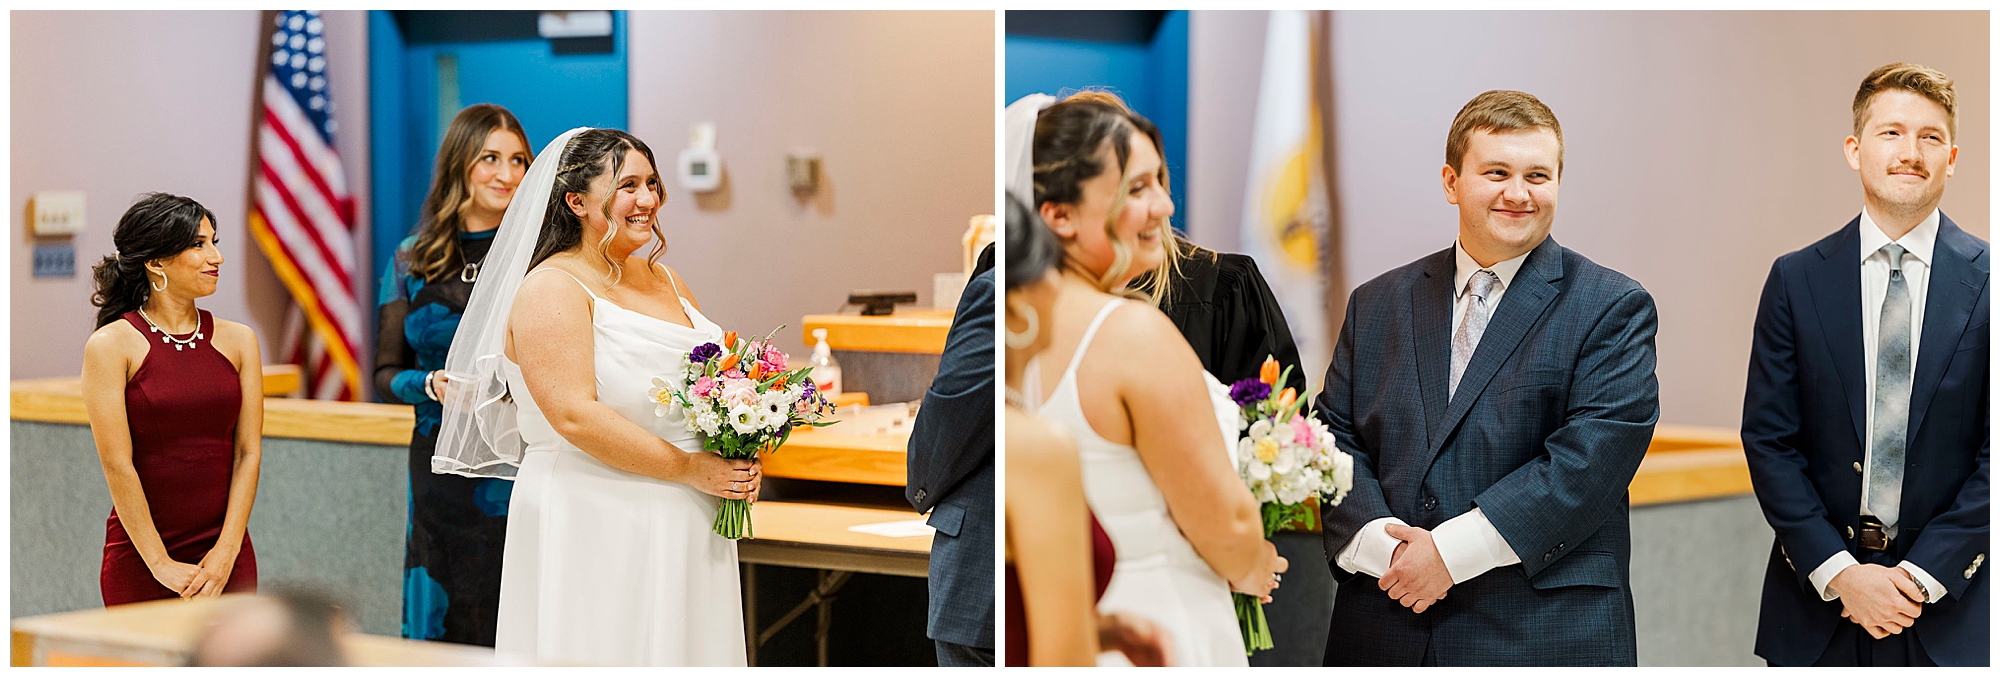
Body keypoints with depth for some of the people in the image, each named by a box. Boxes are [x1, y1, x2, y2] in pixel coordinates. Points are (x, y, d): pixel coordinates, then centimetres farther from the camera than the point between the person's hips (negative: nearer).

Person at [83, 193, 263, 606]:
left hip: (227, 556, 3)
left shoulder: (238, 340, 6)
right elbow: (117, 464, -10)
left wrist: (226, 552, -8)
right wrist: (161, 564, -13)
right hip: (140, 562, -3)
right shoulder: (111, 345, -6)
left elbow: (248, 452, 2)